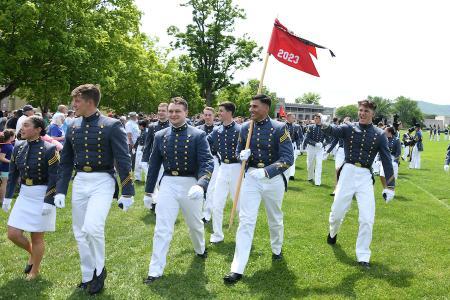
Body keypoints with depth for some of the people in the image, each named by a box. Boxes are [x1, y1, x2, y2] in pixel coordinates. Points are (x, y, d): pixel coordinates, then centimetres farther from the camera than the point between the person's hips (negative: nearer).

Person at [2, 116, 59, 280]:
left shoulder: (49, 149, -15)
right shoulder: (18, 147, 3)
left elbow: (54, 178, -15)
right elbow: (13, 174, 12)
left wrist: (49, 202, -19)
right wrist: (7, 197, 11)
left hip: (42, 197, -6)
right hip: (24, 195, 6)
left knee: (37, 237, 4)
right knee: (13, 234, 4)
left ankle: (35, 270, 26)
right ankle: (32, 252, 34)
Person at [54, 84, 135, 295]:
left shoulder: (112, 125, -9)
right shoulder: (73, 127, 7)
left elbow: (123, 161, -9)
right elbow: (65, 162, 13)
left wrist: (127, 192, -10)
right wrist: (60, 191, 8)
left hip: (102, 182, -6)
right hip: (79, 182, 6)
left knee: (92, 228, -20)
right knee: (80, 232, 10)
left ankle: (99, 269, 5)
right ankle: (87, 276, 27)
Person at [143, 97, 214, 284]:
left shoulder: (198, 135, -9)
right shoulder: (160, 136, 1)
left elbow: (208, 162, -17)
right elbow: (154, 165, 8)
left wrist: (200, 185, -34)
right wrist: (148, 191, 11)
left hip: (191, 185, -1)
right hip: (168, 185, 1)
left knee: (195, 223, 21)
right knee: (162, 229, -2)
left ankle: (200, 249, 50)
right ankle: (155, 271, 7)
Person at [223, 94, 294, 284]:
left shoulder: (279, 128, -10)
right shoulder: (245, 128, 1)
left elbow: (288, 158, -15)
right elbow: (239, 152, 13)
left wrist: (266, 171, -27)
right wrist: (242, 156, -13)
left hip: (273, 179, -1)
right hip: (251, 178, 1)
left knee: (275, 219, 19)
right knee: (246, 221, -6)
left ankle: (277, 250, 48)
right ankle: (237, 269, -6)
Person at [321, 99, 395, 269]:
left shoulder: (379, 135, 1)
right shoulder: (349, 128, 0)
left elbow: (387, 161, 1)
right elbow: (333, 131, -21)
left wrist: (390, 186, -4)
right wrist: (324, 126, -45)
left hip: (365, 176, 0)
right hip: (348, 172, 0)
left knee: (367, 218, -5)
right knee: (337, 212, 7)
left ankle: (363, 256, 10)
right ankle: (333, 233, 42)